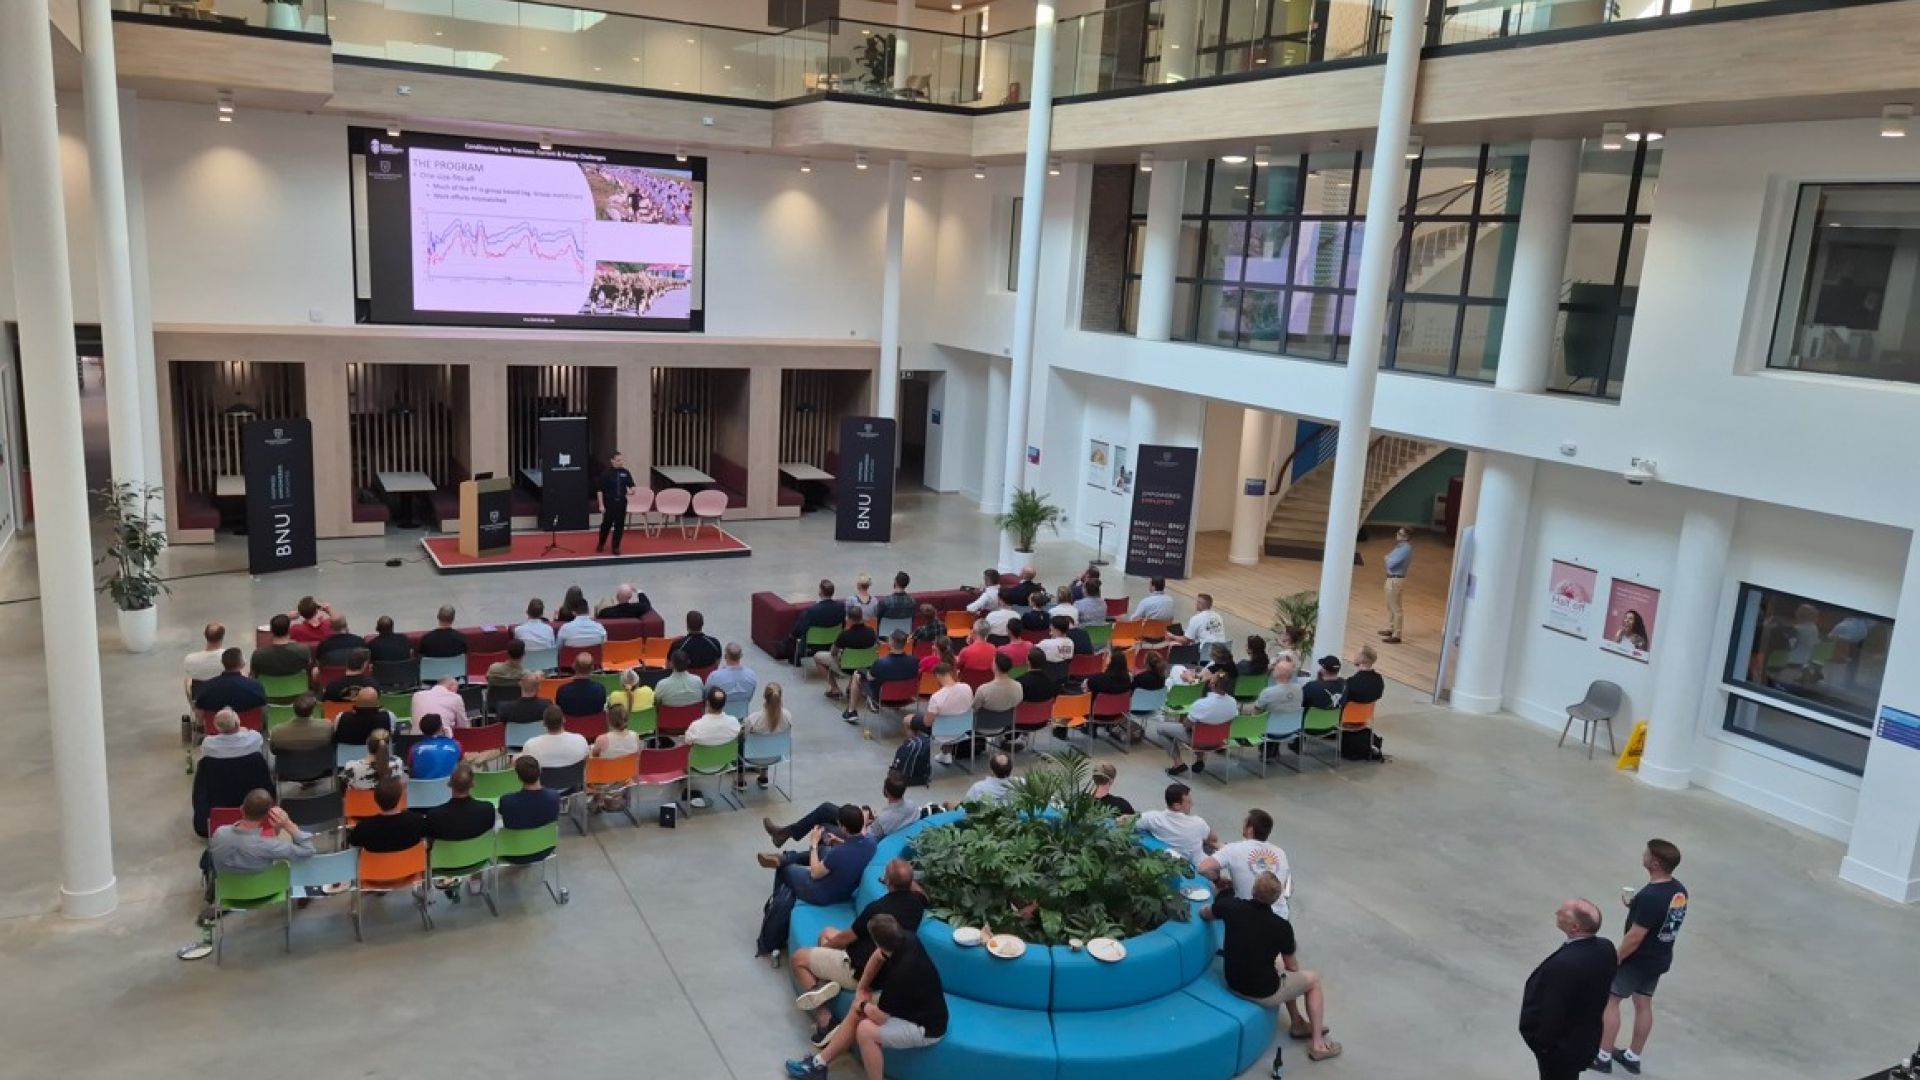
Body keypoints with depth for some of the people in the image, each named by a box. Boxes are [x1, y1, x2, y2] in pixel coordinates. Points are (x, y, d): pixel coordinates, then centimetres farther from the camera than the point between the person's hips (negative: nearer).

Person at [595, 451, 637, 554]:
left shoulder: (625, 472, 2)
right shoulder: (606, 473, -9)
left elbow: (631, 485, 12)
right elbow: (599, 490, -8)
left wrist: (631, 490, -12)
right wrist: (601, 505, -11)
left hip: (621, 502, 3)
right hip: (609, 502, -3)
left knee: (619, 525, 4)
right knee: (606, 524, 6)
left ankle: (616, 547, 17)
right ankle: (601, 544, 29)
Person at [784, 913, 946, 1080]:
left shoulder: (900, 974, -35)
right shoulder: (906, 938, -14)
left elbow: (880, 1016, -24)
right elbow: (878, 956, 7)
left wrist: (863, 1006, -3)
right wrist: (861, 989, 5)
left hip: (926, 1027, -9)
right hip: (914, 1005, 9)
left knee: (865, 1029, -24)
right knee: (858, 1011, 6)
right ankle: (820, 1063, 14)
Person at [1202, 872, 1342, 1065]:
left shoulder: (1232, 906, -16)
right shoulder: (1282, 927, -21)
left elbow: (1203, 913, 7)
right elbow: (1291, 967, -2)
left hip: (1233, 983, 4)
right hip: (1264, 993, -4)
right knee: (1314, 979, 21)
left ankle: (1298, 1024, 39)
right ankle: (1317, 1044, 26)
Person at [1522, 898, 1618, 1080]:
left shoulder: (1563, 964, -37)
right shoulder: (1606, 948, -11)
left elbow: (1551, 1014, -27)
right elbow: (1600, 992, 4)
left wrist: (1541, 1044, -10)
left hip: (1560, 1045, -7)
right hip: (1587, 1037, 7)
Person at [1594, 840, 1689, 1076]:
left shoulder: (1650, 896, -31)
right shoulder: (1679, 890, -3)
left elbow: (1635, 937, -26)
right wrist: (1633, 905, 4)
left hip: (1638, 959, -8)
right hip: (1660, 959, 8)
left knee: (1610, 1001, 6)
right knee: (1643, 1005, 19)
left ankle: (1603, 1057, 14)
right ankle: (1632, 1057, 31)